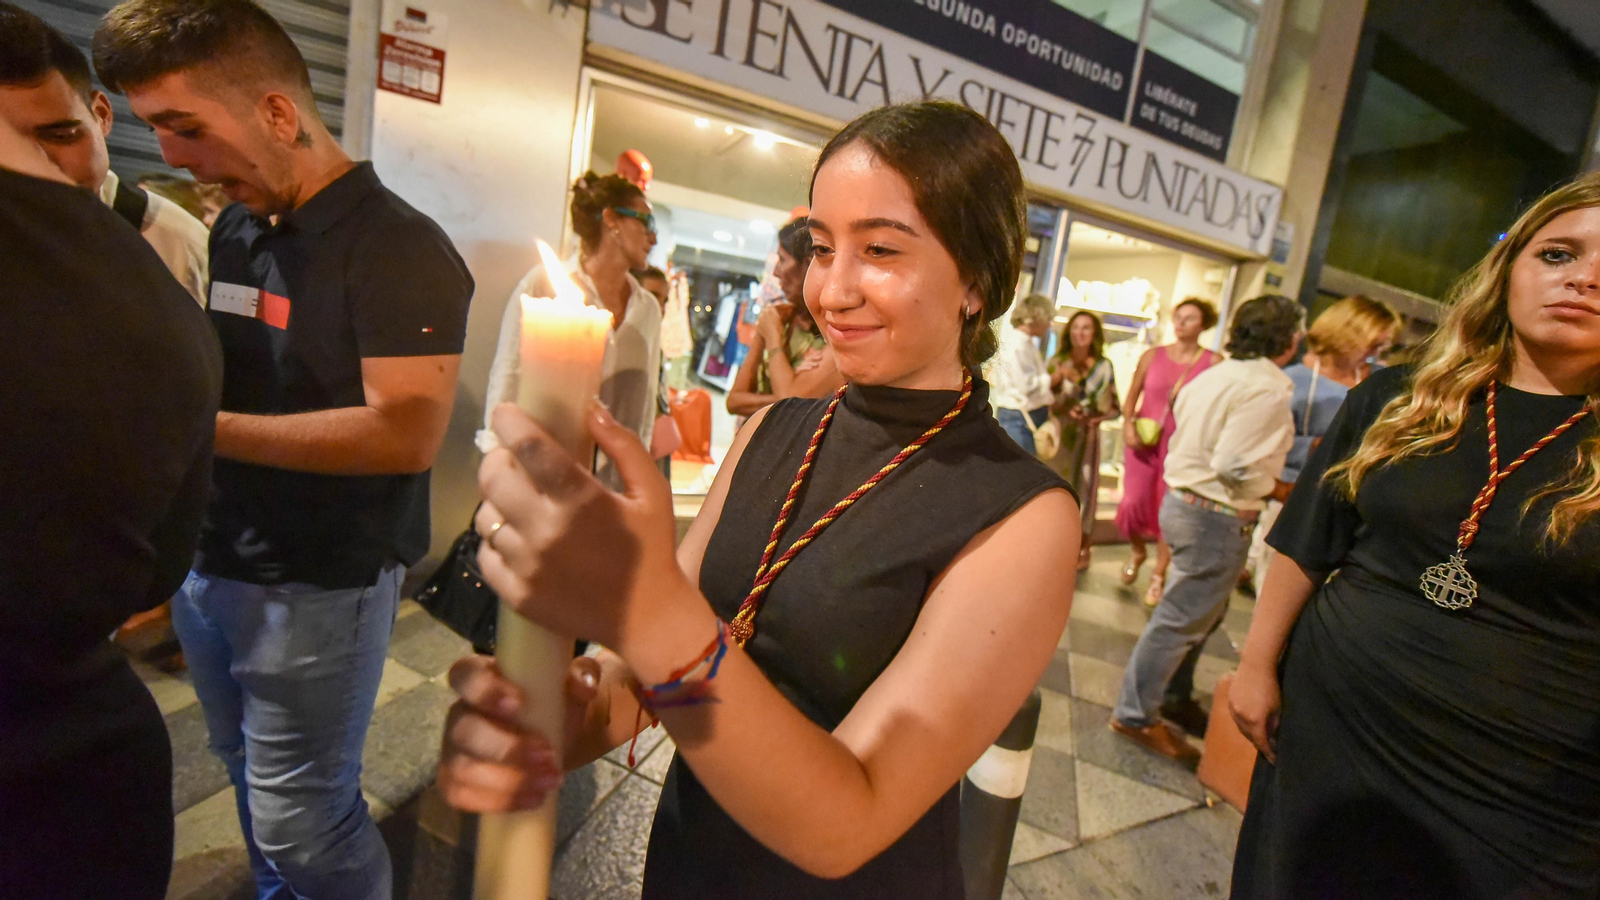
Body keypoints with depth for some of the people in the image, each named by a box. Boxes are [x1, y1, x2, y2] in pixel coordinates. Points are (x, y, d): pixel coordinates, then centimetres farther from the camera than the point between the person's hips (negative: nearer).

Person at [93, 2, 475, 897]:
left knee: (301, 819, 6)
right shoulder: (231, 232, 8)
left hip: (320, 584, -7)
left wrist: (199, 429, -20)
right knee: (254, 780, 23)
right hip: (210, 565, 8)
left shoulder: (398, 247, -18)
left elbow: (407, 435, -26)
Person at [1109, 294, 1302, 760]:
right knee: (1182, 619, 2)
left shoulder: (1215, 374, 9)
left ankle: (1175, 697, 37)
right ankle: (1136, 715, 14)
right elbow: (1237, 465, -25)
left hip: (1183, 499, 9)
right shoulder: (1267, 388, -18)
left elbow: (1182, 438, 12)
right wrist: (1282, 490, -6)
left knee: (1199, 613, 22)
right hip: (1217, 516, -9)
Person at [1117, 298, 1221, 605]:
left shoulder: (1213, 363, -3)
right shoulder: (1153, 356, 5)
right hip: (1142, 441, 2)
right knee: (1133, 503, -3)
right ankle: (1138, 551, 29)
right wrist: (1128, 425, -6)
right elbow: (1131, 397, 8)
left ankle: (1159, 576, 19)